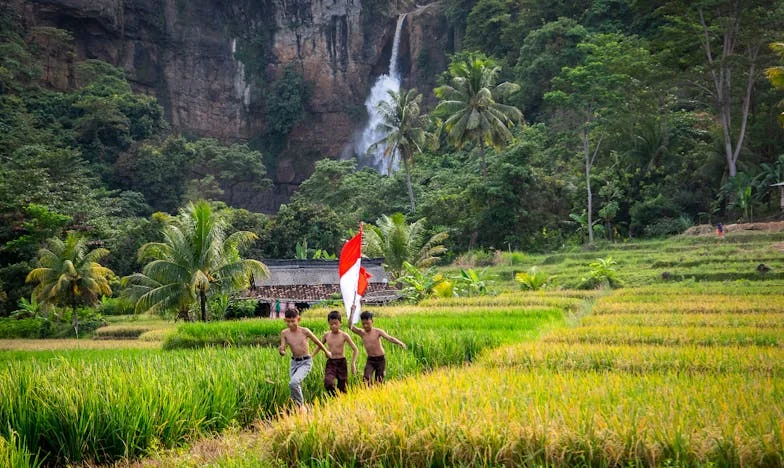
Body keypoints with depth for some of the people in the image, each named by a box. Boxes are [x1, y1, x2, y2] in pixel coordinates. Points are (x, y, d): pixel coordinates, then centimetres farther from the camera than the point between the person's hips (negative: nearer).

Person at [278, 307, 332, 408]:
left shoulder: (304, 331, -12)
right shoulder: (284, 333, -4)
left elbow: (317, 342, 3)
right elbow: (282, 350, -6)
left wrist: (327, 352, 18)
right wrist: (281, 351, -31)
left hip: (306, 363, -5)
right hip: (294, 362, 5)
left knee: (293, 383, -25)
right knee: (297, 388, 9)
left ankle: (300, 405, -7)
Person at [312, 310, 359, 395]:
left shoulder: (344, 335, -5)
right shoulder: (326, 335, 4)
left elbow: (355, 350, -3)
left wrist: (353, 363, -13)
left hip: (341, 363, -1)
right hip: (330, 363, 2)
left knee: (342, 388, 3)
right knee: (328, 383, -24)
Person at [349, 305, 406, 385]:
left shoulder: (378, 332, -7)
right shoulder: (361, 333, -1)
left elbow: (389, 338, -16)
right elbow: (351, 326, -12)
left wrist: (399, 343, -34)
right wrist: (352, 312, -18)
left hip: (381, 359, -2)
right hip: (370, 360, 2)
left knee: (379, 382, 4)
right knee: (366, 379, -17)